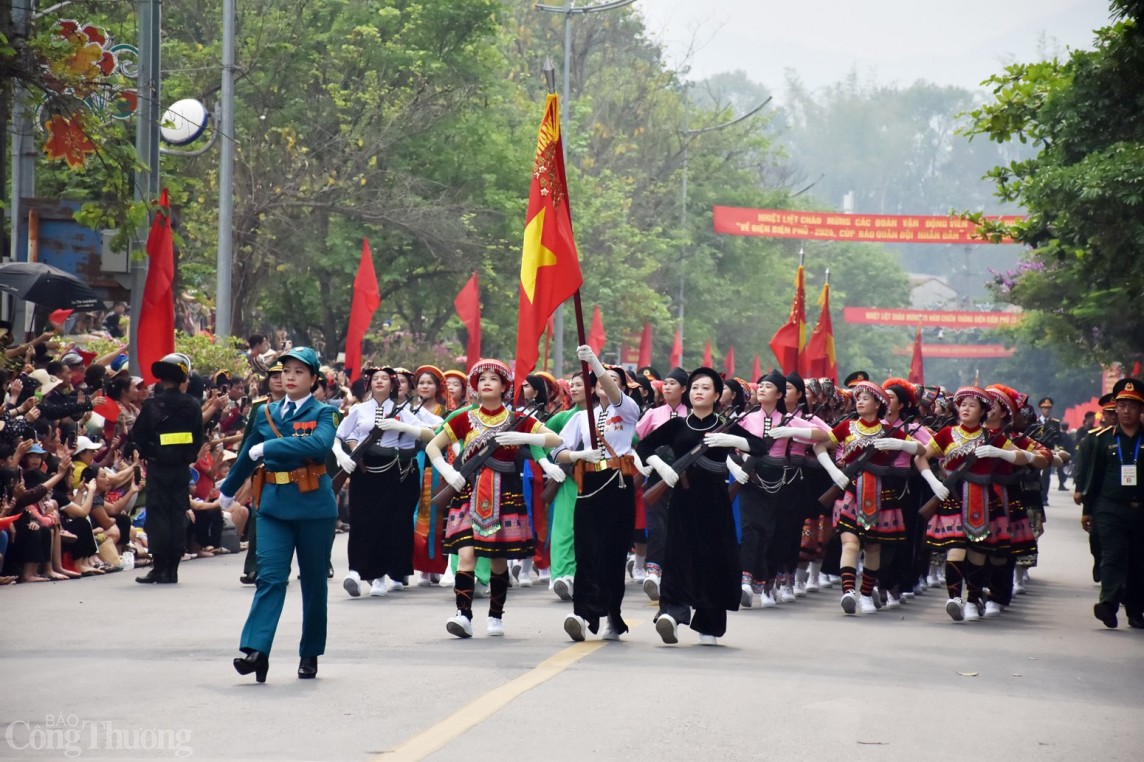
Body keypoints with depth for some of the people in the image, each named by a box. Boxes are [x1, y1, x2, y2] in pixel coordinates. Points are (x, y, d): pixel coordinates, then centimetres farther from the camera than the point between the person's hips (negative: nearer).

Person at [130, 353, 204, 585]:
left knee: (158, 514, 1)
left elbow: (138, 436, -4)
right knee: (178, 515, 7)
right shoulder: (192, 406, -1)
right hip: (182, 468, 2)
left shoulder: (152, 405, -8)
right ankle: (172, 569, 7)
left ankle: (159, 567, -5)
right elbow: (199, 438, 4)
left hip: (158, 467, -2)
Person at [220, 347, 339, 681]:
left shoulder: (322, 413, -1)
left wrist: (268, 447, -23)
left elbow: (319, 444, -24)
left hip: (313, 505, -2)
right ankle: (256, 650, -21)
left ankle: (310, 654, 18)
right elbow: (247, 456, 25)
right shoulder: (266, 413, 11)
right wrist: (228, 490, 36)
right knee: (270, 576, -11)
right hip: (274, 505, 2)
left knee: (314, 580, 7)